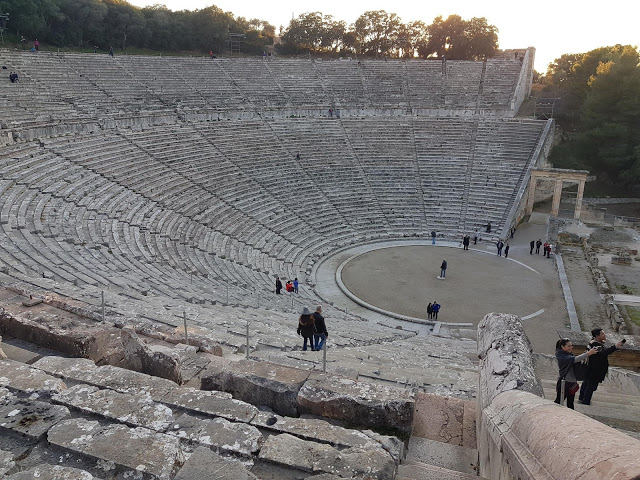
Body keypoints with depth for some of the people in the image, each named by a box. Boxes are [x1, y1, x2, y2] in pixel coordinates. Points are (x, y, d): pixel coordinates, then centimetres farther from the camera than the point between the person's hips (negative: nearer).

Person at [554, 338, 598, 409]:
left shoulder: (569, 355, 11)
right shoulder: (561, 356, -19)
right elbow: (574, 359, -31)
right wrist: (588, 353, -36)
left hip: (572, 383, 8)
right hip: (564, 383, -8)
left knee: (570, 403, 14)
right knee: (558, 401, 1)